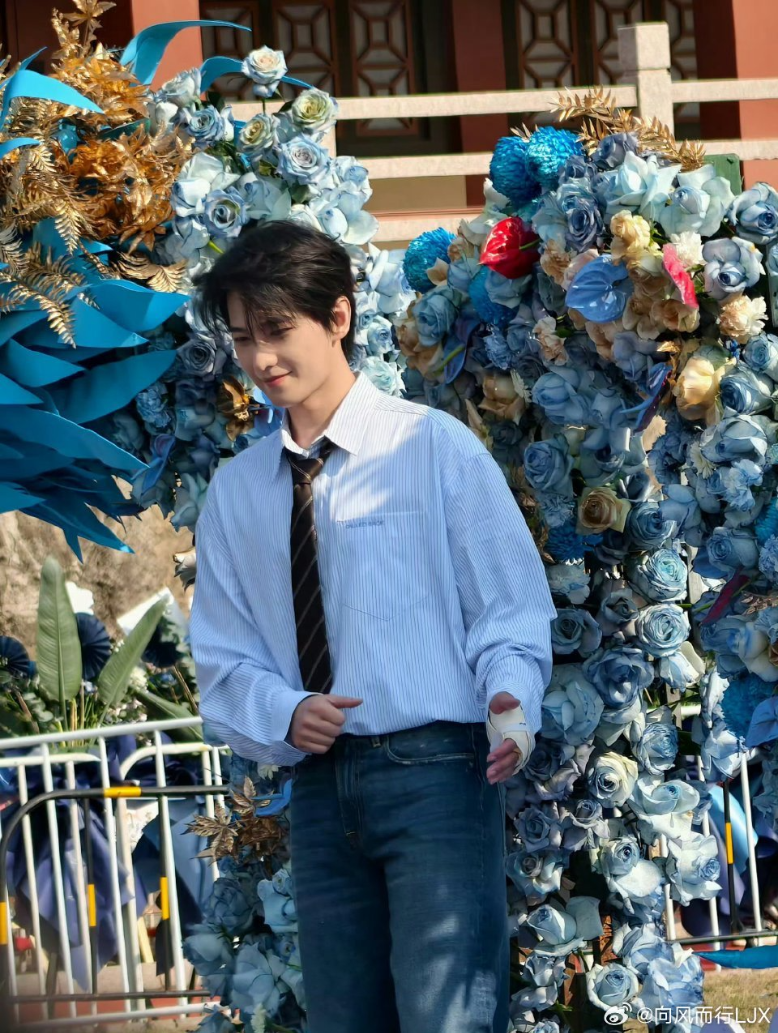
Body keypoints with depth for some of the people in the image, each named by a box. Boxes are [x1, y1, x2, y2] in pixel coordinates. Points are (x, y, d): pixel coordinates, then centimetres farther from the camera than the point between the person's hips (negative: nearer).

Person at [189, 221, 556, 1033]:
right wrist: (283, 715, -8)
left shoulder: (435, 446, 0)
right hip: (319, 787, 5)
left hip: (436, 773, -5)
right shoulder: (235, 492, 12)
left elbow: (512, 609, 0)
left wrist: (511, 702, -20)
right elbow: (224, 658, 13)